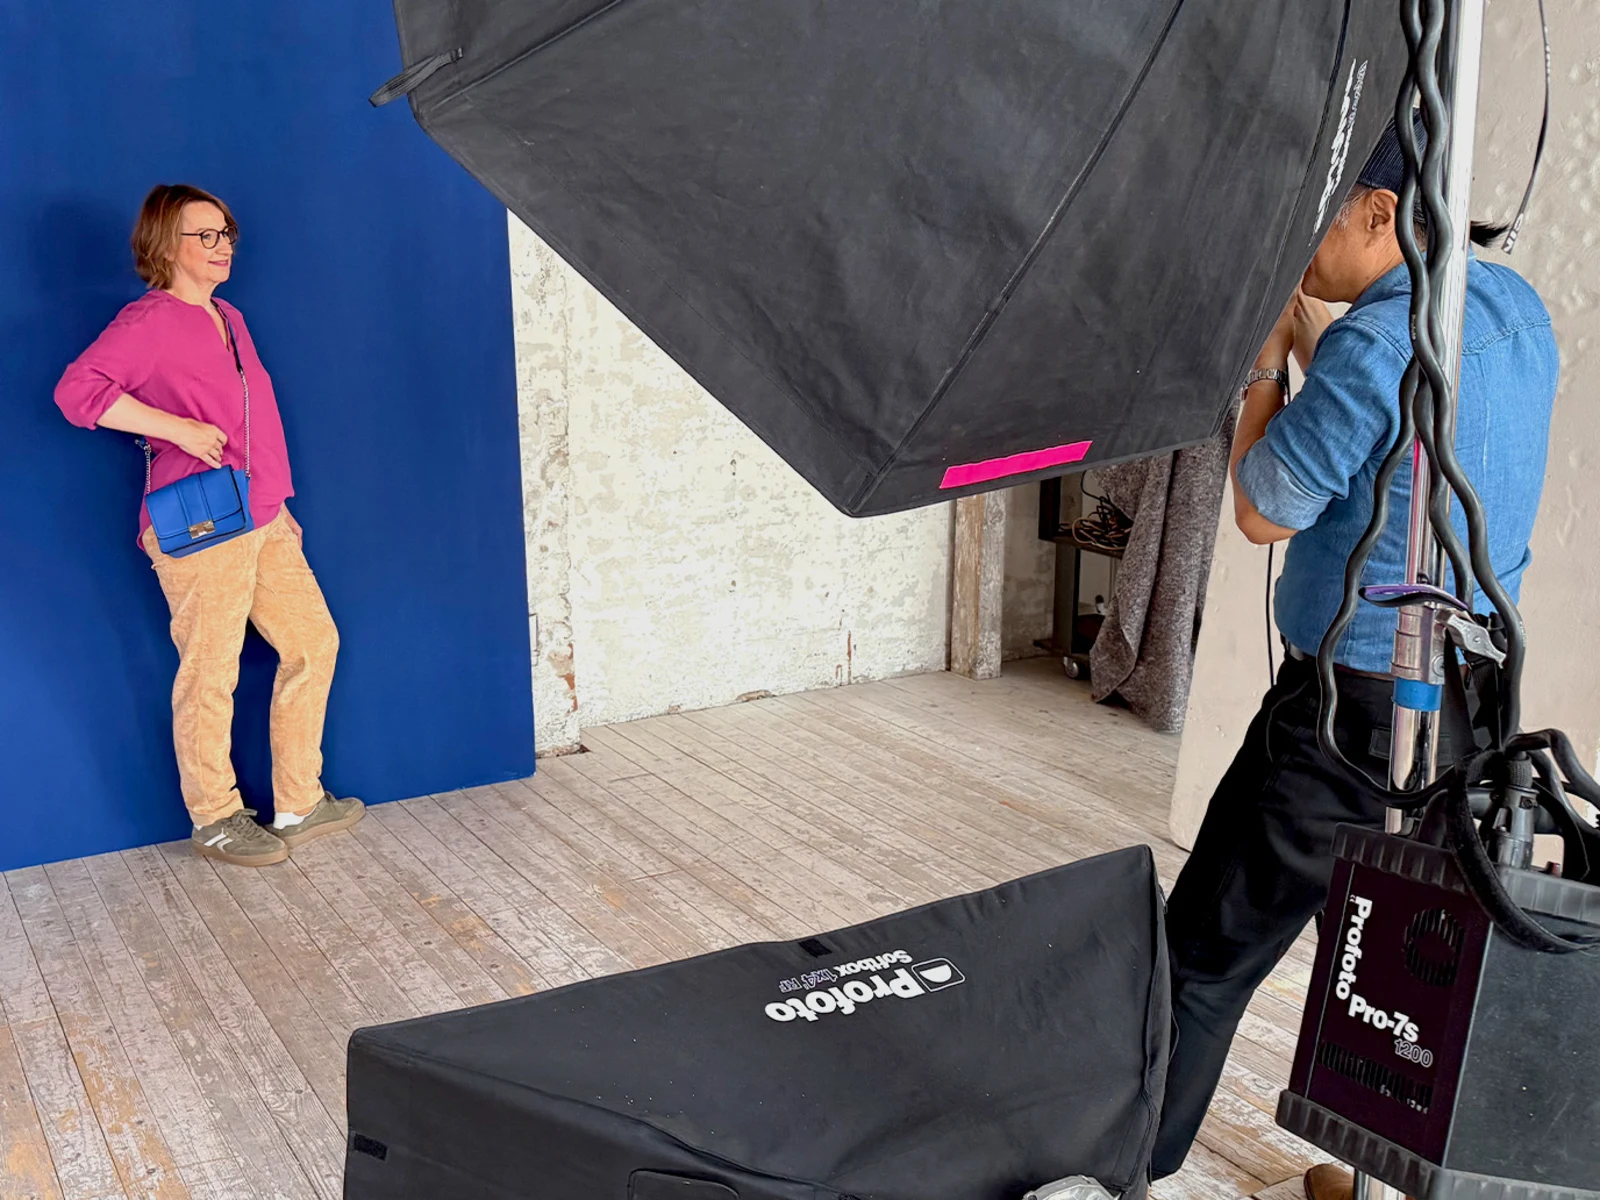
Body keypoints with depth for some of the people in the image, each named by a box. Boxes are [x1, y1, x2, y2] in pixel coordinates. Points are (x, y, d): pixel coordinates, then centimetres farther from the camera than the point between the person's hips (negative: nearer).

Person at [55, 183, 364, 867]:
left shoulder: (228, 319, 18)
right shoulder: (148, 322, -9)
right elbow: (78, 390, -21)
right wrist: (179, 429, -21)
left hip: (263, 522, 9)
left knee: (313, 643, 10)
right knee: (209, 676, 0)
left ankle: (300, 805, 20)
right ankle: (215, 820, 17)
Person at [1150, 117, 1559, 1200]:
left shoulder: (1374, 340, -20)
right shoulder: (1520, 311, 7)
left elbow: (1263, 512, -10)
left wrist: (1268, 357, -1)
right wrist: (1310, 336, 14)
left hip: (1356, 711, -9)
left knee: (1209, 952, 2)